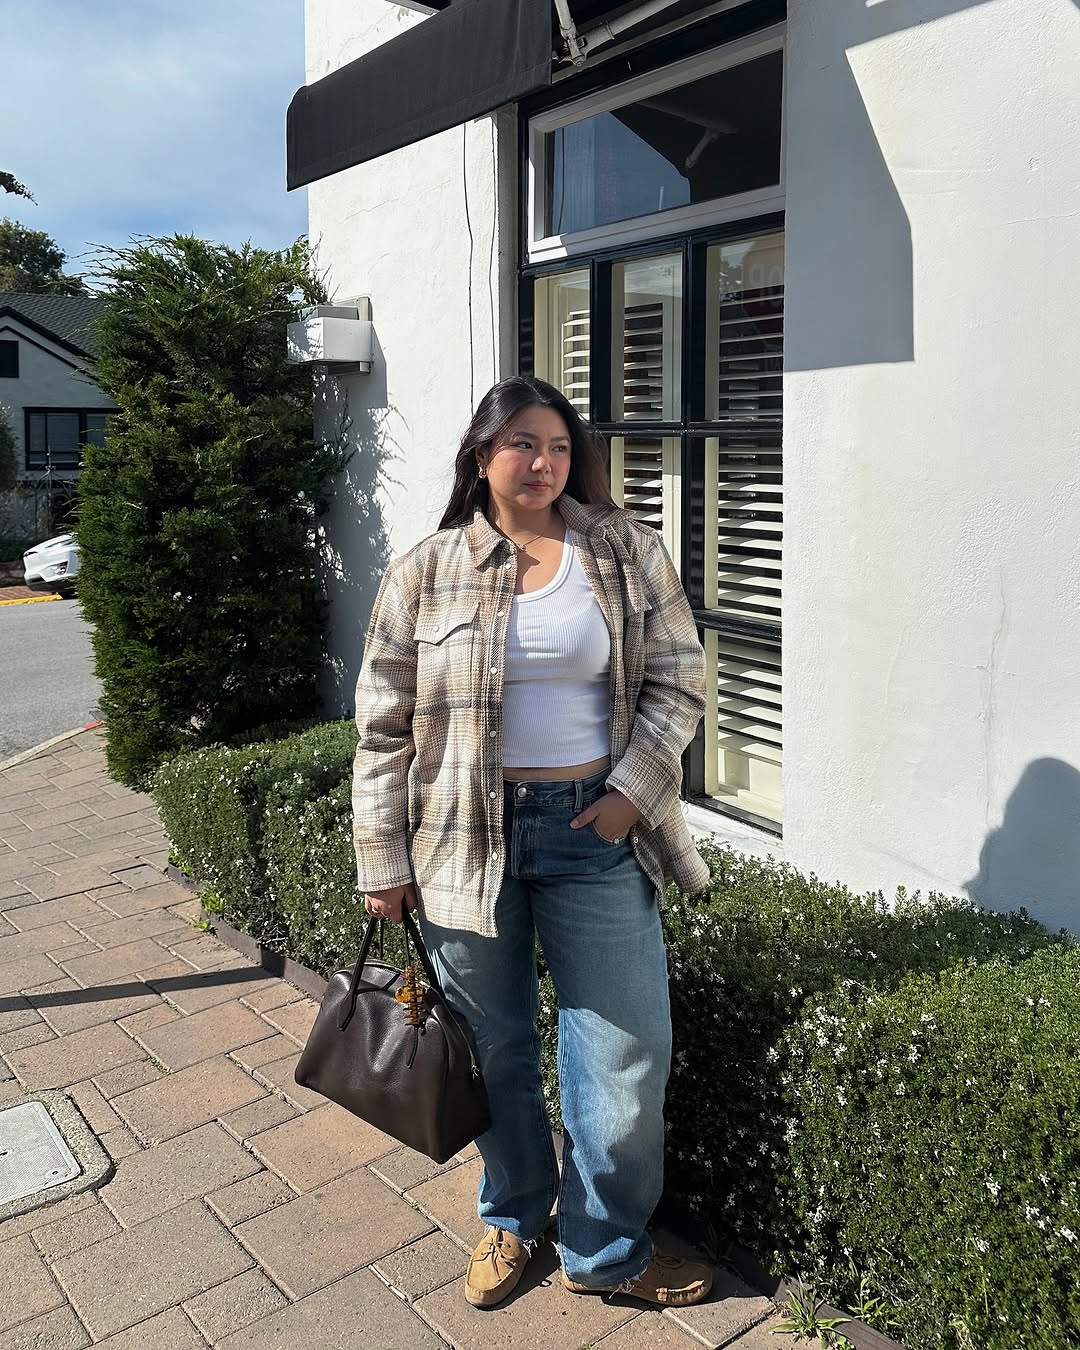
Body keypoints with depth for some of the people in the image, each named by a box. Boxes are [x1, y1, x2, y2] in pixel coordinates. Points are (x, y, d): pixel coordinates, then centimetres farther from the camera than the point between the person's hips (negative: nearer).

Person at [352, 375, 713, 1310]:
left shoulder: (629, 555, 1)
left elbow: (678, 680, 3)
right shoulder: (426, 574, -1)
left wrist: (632, 790, -9)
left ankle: (608, 1250, 30)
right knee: (495, 1049, 16)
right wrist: (384, 861, -1)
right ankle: (512, 1218, 42)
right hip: (467, 838, 0)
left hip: (595, 831, 1)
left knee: (628, 1052, 6)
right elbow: (385, 724, 1)